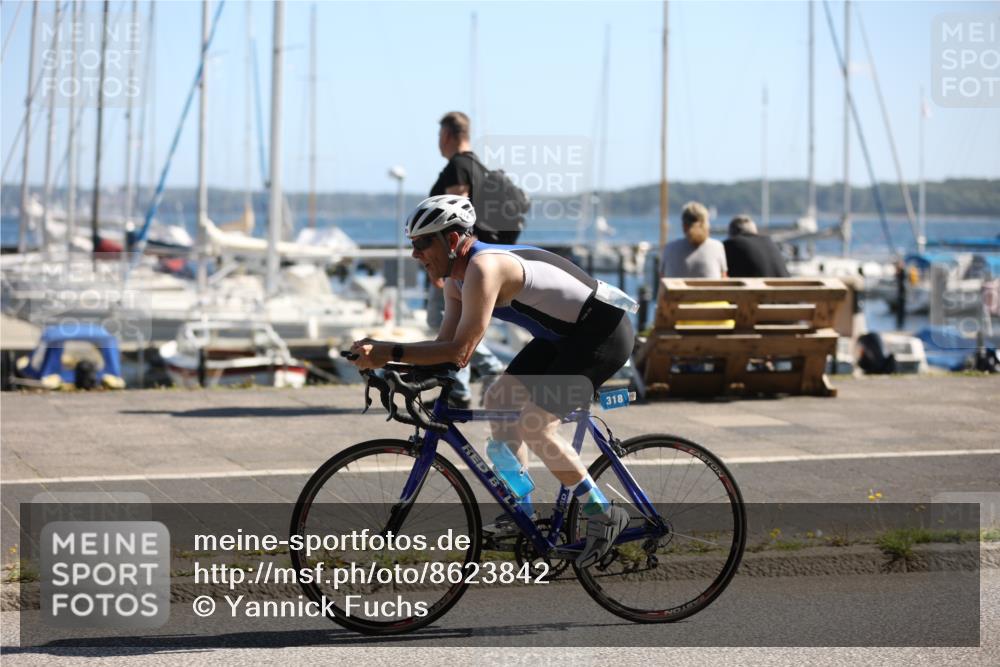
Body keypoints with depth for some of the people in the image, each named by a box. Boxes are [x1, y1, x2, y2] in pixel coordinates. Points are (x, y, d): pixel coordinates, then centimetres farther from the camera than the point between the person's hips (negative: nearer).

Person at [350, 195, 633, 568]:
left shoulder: (483, 267, -26)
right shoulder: (456, 277, 5)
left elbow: (460, 351, -31)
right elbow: (448, 344, 0)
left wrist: (390, 352, -31)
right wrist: (381, 356, -11)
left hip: (604, 331, -10)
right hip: (566, 334, 10)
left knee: (535, 426, -15)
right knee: (499, 401, 9)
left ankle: (603, 515, -2)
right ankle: (521, 512, 17)